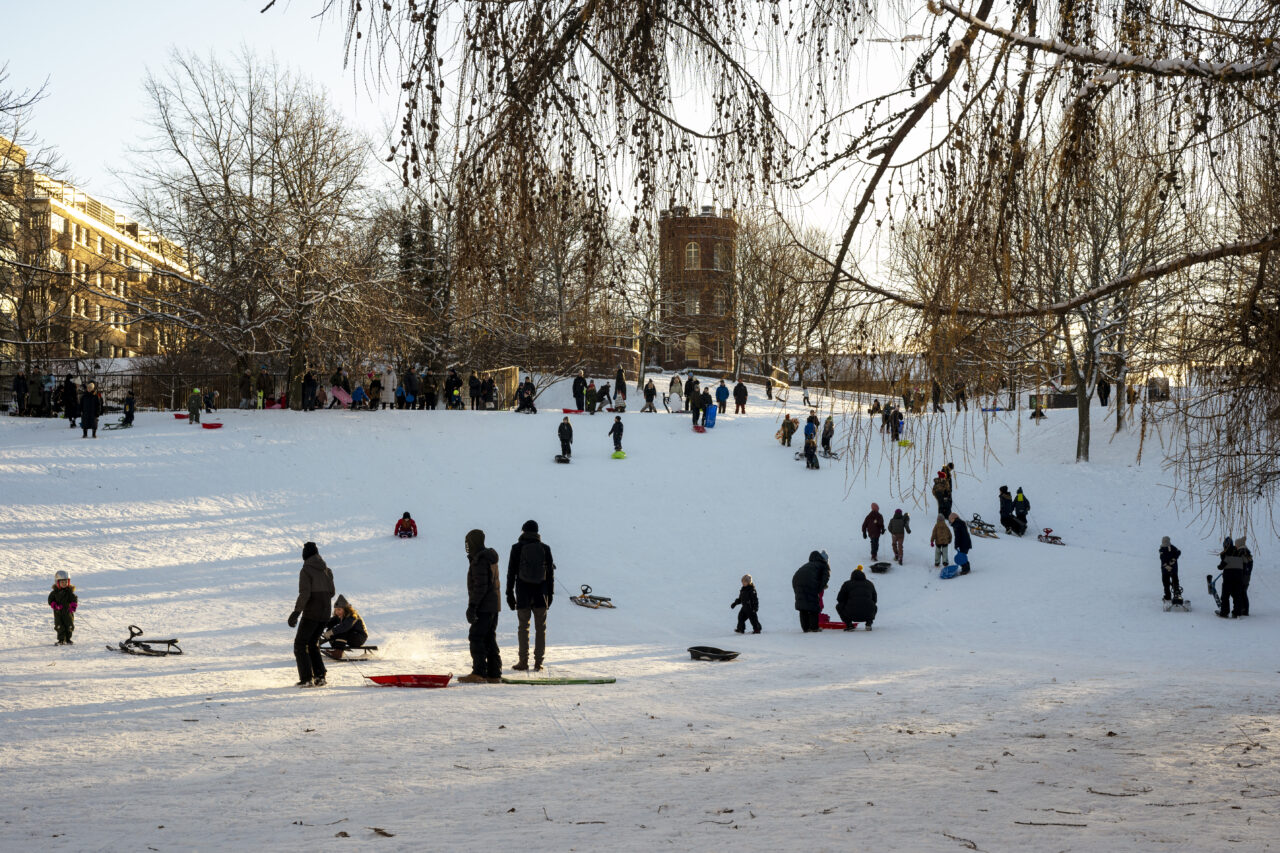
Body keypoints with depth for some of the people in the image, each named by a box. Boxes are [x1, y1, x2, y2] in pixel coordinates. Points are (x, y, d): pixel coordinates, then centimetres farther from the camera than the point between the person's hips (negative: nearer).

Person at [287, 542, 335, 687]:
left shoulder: (306, 571, -11)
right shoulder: (327, 570, 9)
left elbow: (304, 593, -20)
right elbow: (331, 592, 15)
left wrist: (296, 612, -19)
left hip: (311, 613, -7)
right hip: (325, 614, 7)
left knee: (300, 644, 3)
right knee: (313, 643, 19)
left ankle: (306, 679, -6)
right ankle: (320, 676, 11)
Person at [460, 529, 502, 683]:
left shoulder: (479, 561, -15)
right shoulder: (491, 558, 16)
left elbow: (480, 586, -21)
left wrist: (472, 606, -20)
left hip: (484, 607, -10)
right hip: (494, 606, 10)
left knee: (476, 637, -8)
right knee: (489, 639, 11)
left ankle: (479, 673, -11)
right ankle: (494, 674, 11)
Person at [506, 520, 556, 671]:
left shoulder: (517, 548, -3)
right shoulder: (545, 548, 2)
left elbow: (511, 572, -2)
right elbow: (550, 573, 5)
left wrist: (509, 593, 4)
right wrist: (550, 593, 12)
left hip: (523, 593, -1)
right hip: (541, 592, 1)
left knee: (523, 627, 7)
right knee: (540, 628, 7)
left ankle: (523, 661, 5)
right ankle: (538, 662, 5)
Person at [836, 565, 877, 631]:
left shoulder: (847, 584, 13)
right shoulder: (870, 584, 22)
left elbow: (839, 599, 15)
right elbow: (874, 600, 29)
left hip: (852, 614, -3)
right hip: (868, 614, 3)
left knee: (839, 606, 27)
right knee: (875, 607, 40)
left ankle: (849, 625, 9)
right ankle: (869, 623, 13)